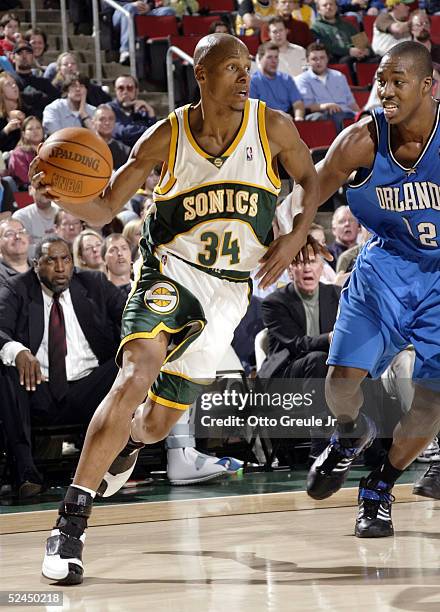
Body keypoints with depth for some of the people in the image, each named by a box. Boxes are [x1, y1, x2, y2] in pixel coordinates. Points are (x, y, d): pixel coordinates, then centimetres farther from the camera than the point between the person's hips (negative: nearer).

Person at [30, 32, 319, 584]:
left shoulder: (272, 127, -5)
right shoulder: (166, 137, -8)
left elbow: (309, 179, 12)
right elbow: (104, 209, -6)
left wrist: (298, 234, -6)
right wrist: (65, 196, -28)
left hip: (228, 290, 2)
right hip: (169, 271, -2)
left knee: (158, 423, 7)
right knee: (136, 374, -30)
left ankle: (123, 449, 50)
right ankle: (71, 523, -29)